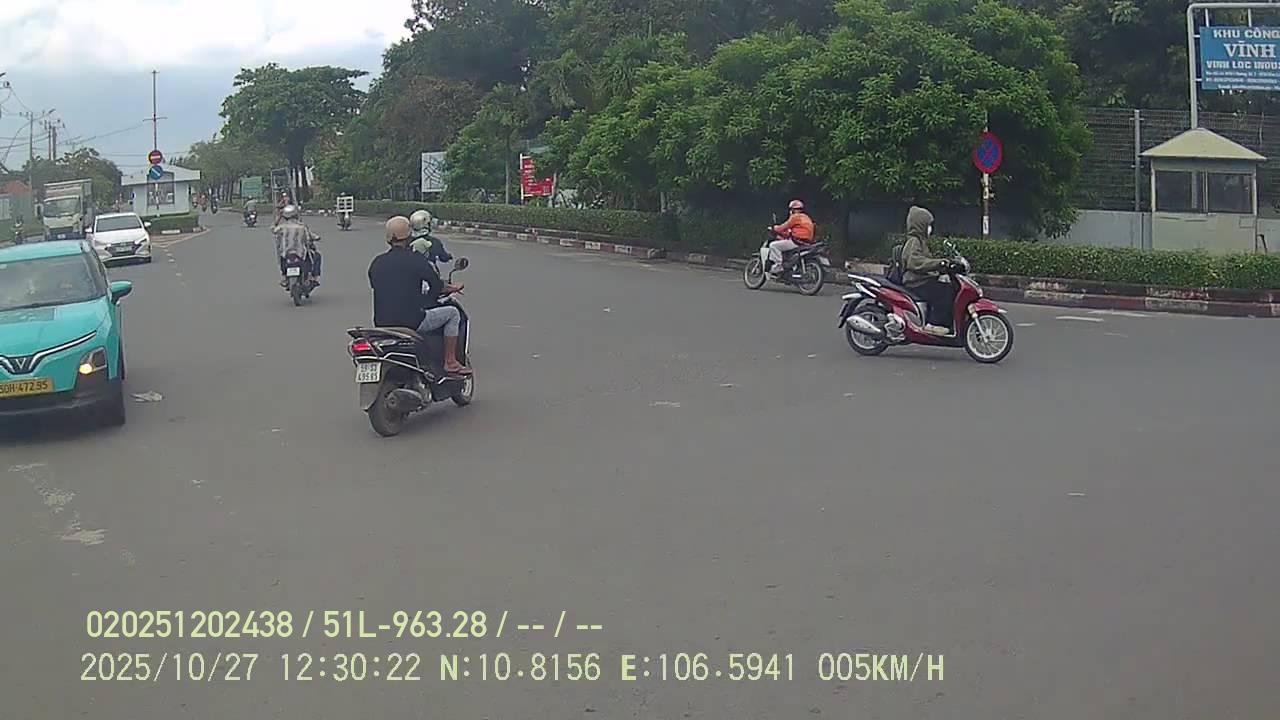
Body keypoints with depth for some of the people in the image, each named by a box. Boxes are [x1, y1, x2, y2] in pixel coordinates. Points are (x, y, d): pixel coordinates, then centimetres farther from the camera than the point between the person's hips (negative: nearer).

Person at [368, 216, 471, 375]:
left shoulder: (376, 263, 6)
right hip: (412, 323, -6)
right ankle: (450, 362, 9)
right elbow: (437, 286, -3)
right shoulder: (416, 260, -10)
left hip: (382, 324, 6)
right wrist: (453, 288, 20)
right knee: (452, 313, 11)